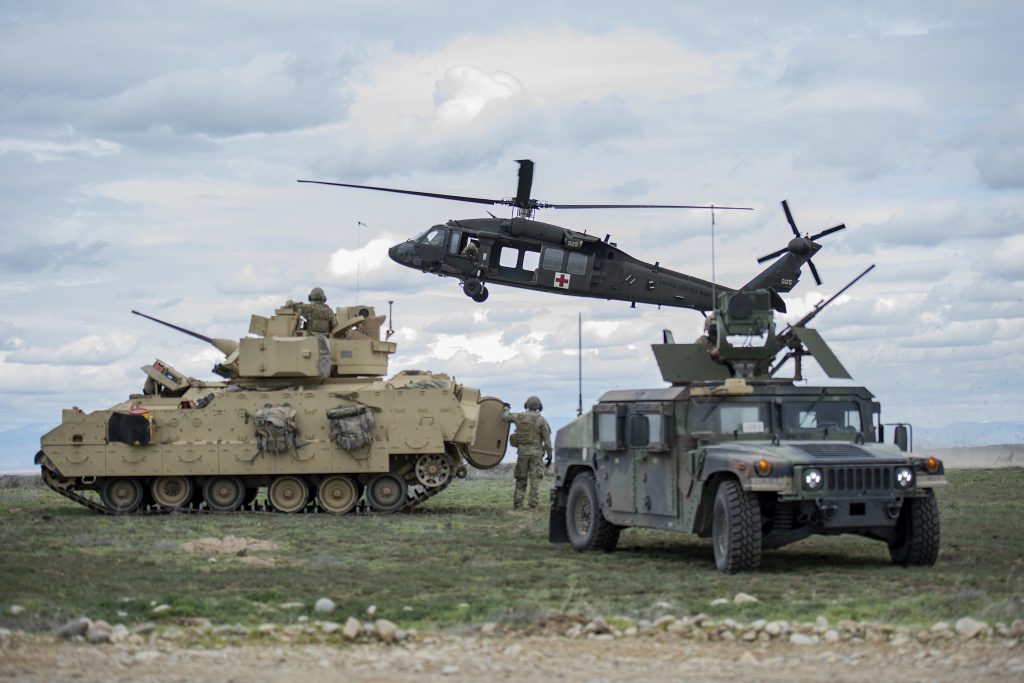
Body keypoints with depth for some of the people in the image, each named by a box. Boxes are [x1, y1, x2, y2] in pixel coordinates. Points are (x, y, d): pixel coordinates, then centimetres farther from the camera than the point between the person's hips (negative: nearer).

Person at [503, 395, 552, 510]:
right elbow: (547, 439, -6)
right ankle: (533, 506, -4)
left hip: (522, 451, 2)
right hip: (536, 452, -2)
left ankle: (517, 505, 5)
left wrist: (506, 409, 40)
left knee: (521, 479, 10)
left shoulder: (519, 417, 3)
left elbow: (505, 417, 19)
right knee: (535, 480, 0)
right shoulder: (541, 420, -3)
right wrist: (549, 455, 0)